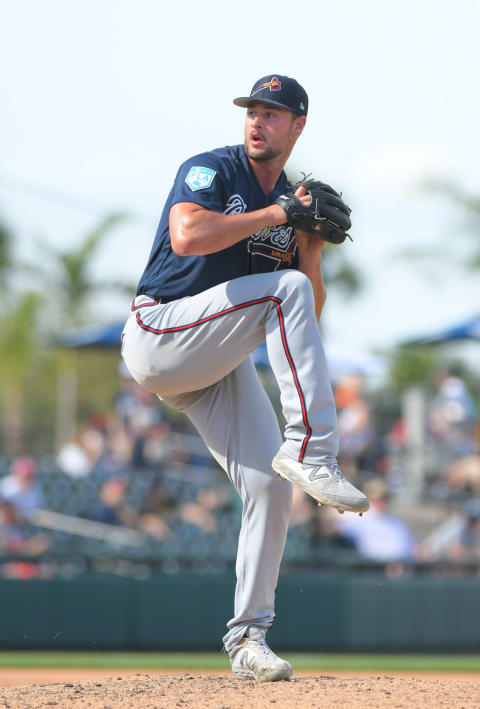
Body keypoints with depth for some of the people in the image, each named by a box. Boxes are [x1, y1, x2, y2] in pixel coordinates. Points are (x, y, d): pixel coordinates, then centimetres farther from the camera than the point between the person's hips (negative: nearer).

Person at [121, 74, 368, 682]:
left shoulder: (292, 202, 13)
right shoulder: (210, 171, -6)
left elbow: (310, 319, 10)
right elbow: (187, 237, -29)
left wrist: (312, 249, -6)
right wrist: (276, 215, -21)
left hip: (220, 367, 7)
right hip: (159, 331, -7)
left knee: (269, 485, -7)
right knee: (285, 289, -27)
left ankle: (248, 637, 3)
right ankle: (309, 452, -33)